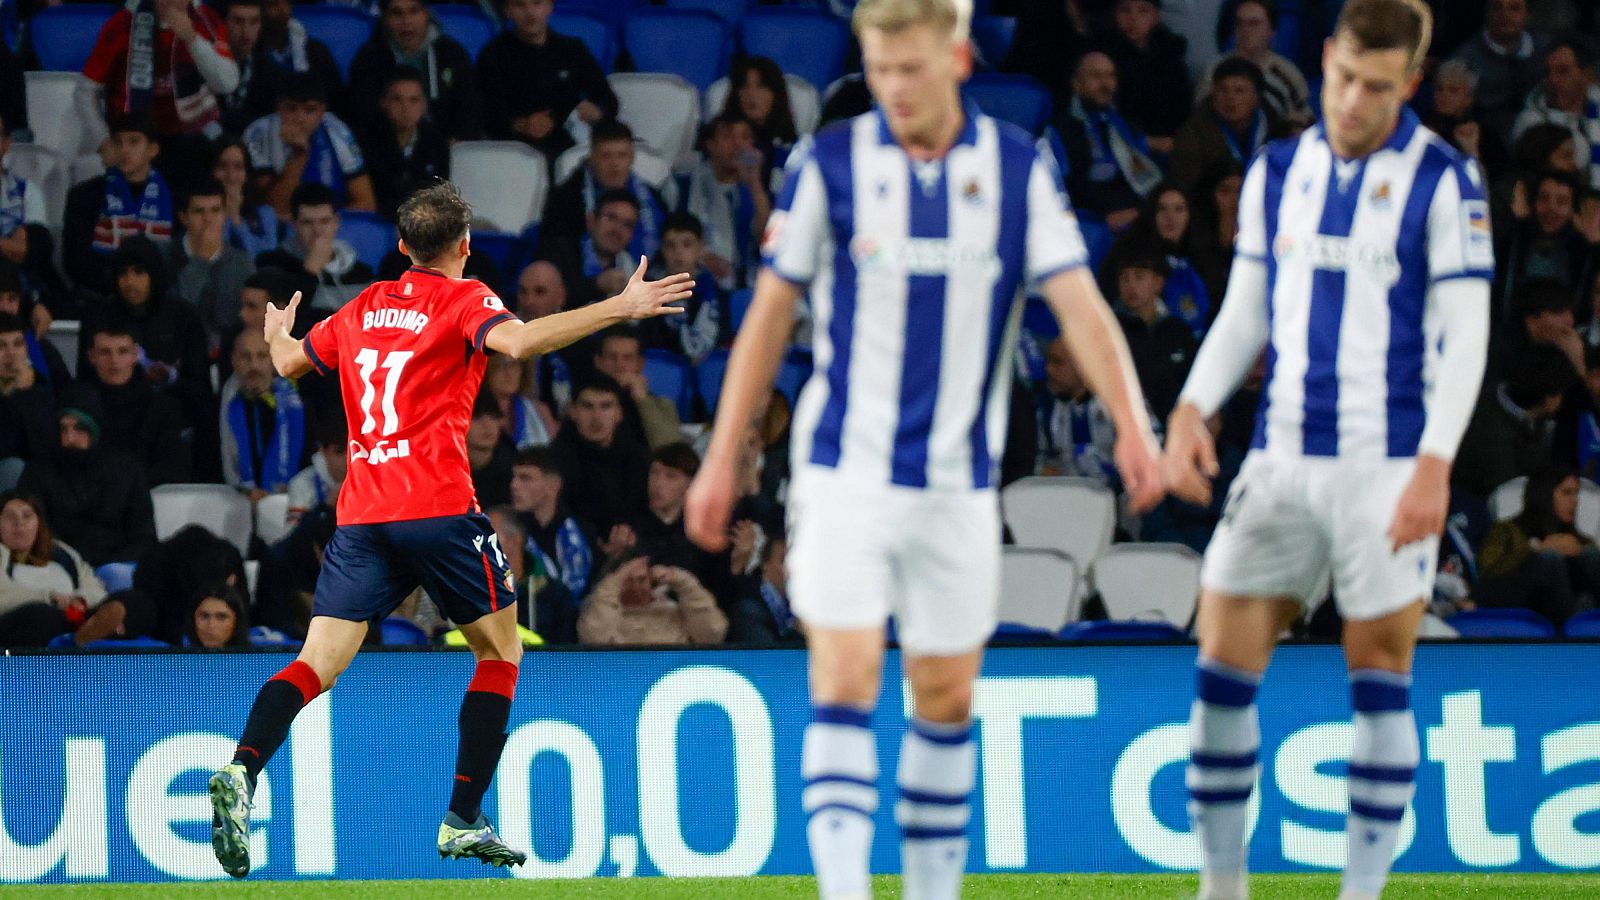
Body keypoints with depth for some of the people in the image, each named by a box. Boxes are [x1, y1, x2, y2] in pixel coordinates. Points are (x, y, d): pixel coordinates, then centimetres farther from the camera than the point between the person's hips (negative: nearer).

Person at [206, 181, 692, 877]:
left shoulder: (362, 308, 17)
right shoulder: (464, 299, 1)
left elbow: (289, 362, 31)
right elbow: (516, 341, -20)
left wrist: (277, 334, 54)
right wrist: (619, 309, -20)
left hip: (360, 515, 4)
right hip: (439, 507, -4)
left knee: (318, 663, -3)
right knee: (500, 652, 13)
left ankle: (243, 769, -30)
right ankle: (463, 822, 5)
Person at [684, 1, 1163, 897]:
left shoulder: (1019, 168, 1)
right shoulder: (828, 165, -2)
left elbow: (1080, 304, -5)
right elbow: (770, 315, 4)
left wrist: (1133, 422, -20)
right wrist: (724, 456, 3)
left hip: (960, 478, 2)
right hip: (846, 470, -2)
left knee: (948, 693, 8)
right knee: (845, 677, -13)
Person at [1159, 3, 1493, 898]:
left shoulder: (1443, 181, -4)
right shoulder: (1279, 172, 10)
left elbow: (1466, 335, -7)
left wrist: (1435, 464, -16)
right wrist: (1192, 407, 1)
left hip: (1390, 471, -4)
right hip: (1283, 457, 4)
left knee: (1380, 672, -1)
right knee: (1224, 656, -1)